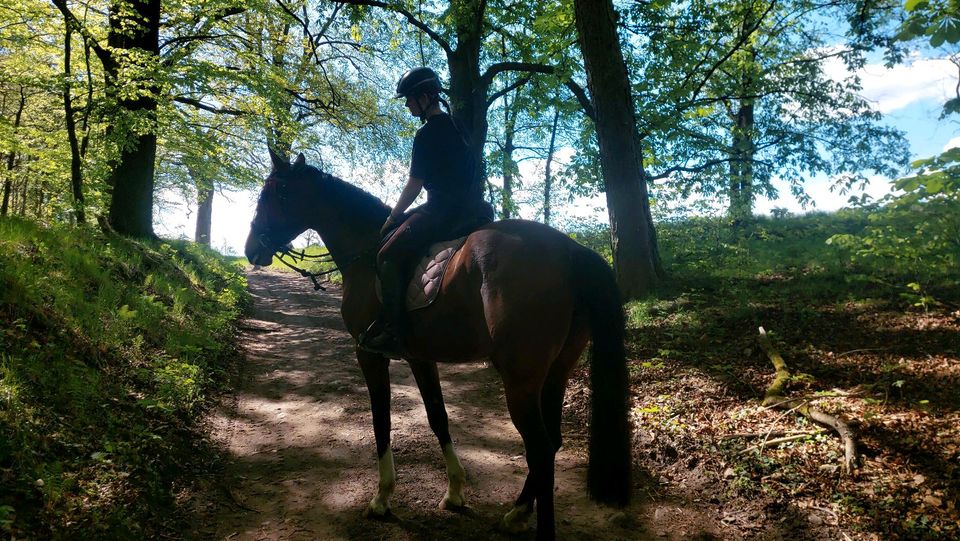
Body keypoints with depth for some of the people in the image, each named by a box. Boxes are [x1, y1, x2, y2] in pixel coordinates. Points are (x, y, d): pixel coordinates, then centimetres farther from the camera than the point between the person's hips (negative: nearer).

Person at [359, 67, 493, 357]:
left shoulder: (427, 134, -11)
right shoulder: (455, 127, 17)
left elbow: (414, 184, -10)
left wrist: (392, 217, 3)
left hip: (443, 209, -10)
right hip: (468, 207, 10)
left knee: (389, 254, -15)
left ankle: (392, 330, -21)